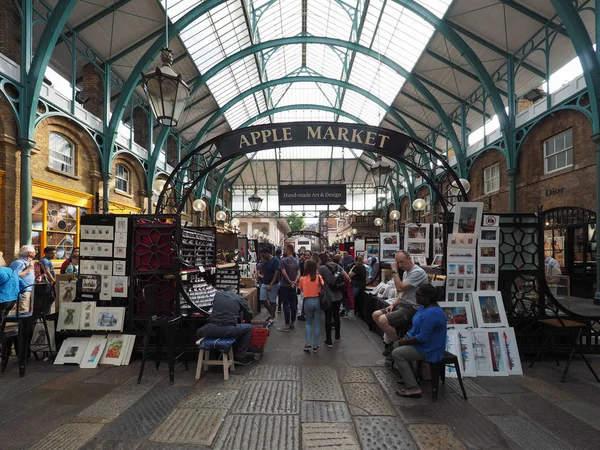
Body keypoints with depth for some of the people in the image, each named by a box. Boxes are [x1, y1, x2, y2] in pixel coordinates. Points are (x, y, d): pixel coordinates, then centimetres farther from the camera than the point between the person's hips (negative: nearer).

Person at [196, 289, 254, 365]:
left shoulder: (217, 294, 19)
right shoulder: (240, 298, 13)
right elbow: (249, 314, 25)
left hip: (211, 330, 3)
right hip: (228, 330, -3)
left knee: (200, 332, 36)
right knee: (249, 328, 23)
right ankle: (240, 357, 24)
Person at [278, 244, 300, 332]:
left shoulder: (283, 260, -12)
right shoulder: (296, 261, 8)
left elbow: (284, 273, -20)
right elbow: (298, 273, 2)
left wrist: (289, 281, -11)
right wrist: (294, 282, -8)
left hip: (285, 286, -6)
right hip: (293, 287, 6)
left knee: (286, 306, -3)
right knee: (293, 305, 11)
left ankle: (287, 325, 0)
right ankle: (292, 323, 20)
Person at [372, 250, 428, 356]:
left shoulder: (418, 272, -18)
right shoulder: (406, 272, 14)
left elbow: (400, 288, -23)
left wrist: (394, 271, -15)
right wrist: (393, 304, 5)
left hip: (412, 308, -10)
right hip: (403, 304, 10)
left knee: (383, 320, -24)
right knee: (375, 315, 3)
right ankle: (390, 338, 13)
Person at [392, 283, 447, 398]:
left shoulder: (431, 313, -29)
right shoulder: (424, 306, 4)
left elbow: (422, 338, -30)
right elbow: (417, 326, 16)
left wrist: (405, 342, -17)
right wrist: (407, 336, 2)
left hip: (429, 349, -11)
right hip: (426, 343, 11)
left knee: (396, 353, -14)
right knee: (400, 347, 22)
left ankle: (413, 388, -13)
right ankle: (408, 376, 26)